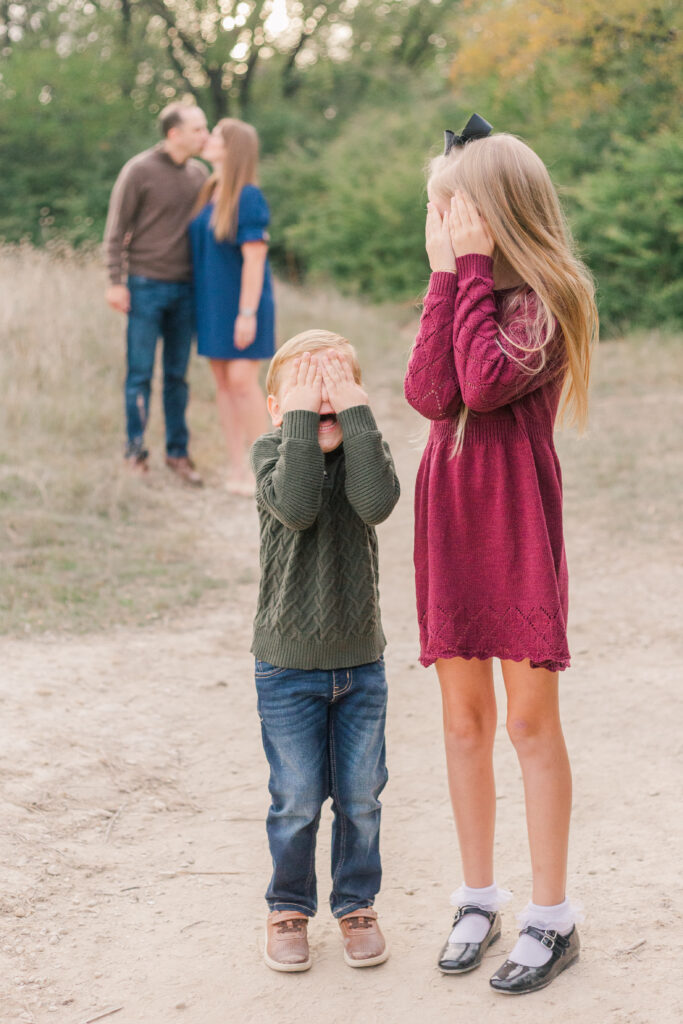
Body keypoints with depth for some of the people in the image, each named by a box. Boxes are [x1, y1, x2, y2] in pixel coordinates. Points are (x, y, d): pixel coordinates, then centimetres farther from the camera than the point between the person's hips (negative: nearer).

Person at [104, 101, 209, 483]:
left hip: (185, 289, 4)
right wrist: (116, 283, -10)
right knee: (140, 375, 1)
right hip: (146, 287, -4)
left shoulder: (199, 173, 8)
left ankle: (178, 452, 15)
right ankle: (136, 452, 10)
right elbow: (116, 229, -6)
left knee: (177, 376, 8)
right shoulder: (139, 171, -8)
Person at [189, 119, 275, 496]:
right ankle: (237, 468, 11)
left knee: (242, 380, -10)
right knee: (222, 382, 6)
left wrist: (247, 313, -20)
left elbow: (254, 257, -17)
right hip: (212, 302, 8)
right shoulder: (208, 193, 9)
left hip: (241, 303, -8)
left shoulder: (248, 197, -14)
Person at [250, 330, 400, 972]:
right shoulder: (270, 453, -7)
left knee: (360, 798, 10)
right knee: (297, 800, 6)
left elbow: (377, 502, -25)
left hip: (361, 661, 2)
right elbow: (296, 506, -29)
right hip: (287, 665, -2)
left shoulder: (365, 449, -2)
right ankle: (288, 908, 26)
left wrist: (355, 412, -25)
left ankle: (356, 904, 30)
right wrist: (302, 418, -27)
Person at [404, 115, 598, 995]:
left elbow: (484, 384, -24)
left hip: (516, 522, -6)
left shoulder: (544, 297, -8)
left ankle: (551, 918, 12)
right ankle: (478, 901, 24)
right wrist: (447, 274, -8)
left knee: (530, 720, 0)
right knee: (464, 716, 11)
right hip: (448, 516, 6)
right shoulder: (461, 293, 10)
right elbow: (429, 393, -7)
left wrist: (472, 266, -15)